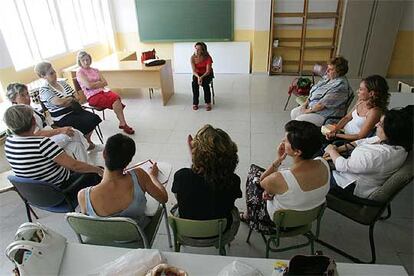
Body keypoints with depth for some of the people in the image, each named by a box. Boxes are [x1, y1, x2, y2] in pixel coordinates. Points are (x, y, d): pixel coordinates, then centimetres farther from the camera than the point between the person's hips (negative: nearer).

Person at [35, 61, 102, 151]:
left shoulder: (62, 82, 13)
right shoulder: (44, 90, -8)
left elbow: (77, 97, 9)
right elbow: (59, 102, -23)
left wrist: (65, 101, -10)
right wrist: (71, 98, -5)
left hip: (75, 110, 7)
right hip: (62, 118, -6)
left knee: (95, 117, -18)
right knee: (88, 122, -24)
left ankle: (87, 140, 4)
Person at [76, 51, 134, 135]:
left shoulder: (95, 70, 20)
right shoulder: (80, 72, 3)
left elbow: (105, 83, 10)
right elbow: (89, 86, -12)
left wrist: (95, 84, -4)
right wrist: (100, 83, 1)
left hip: (103, 90, 5)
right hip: (92, 96, -5)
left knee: (116, 97, -28)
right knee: (115, 102, -28)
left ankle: (122, 123, -25)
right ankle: (123, 124, -19)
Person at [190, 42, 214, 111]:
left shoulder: (207, 57, -22)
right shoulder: (192, 58, -15)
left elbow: (208, 71, -23)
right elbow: (194, 71, -18)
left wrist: (202, 77, -39)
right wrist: (198, 77, -38)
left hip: (207, 74, -2)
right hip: (197, 74, 2)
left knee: (205, 83, -32)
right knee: (194, 83, -29)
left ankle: (208, 103, -17)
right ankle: (195, 103, -16)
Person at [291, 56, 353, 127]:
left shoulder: (340, 86, -24)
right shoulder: (328, 77, 5)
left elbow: (323, 104, -26)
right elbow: (313, 90, 11)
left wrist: (309, 110, -16)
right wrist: (305, 104, 1)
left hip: (326, 116, -10)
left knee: (299, 120, -21)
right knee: (294, 112, 7)